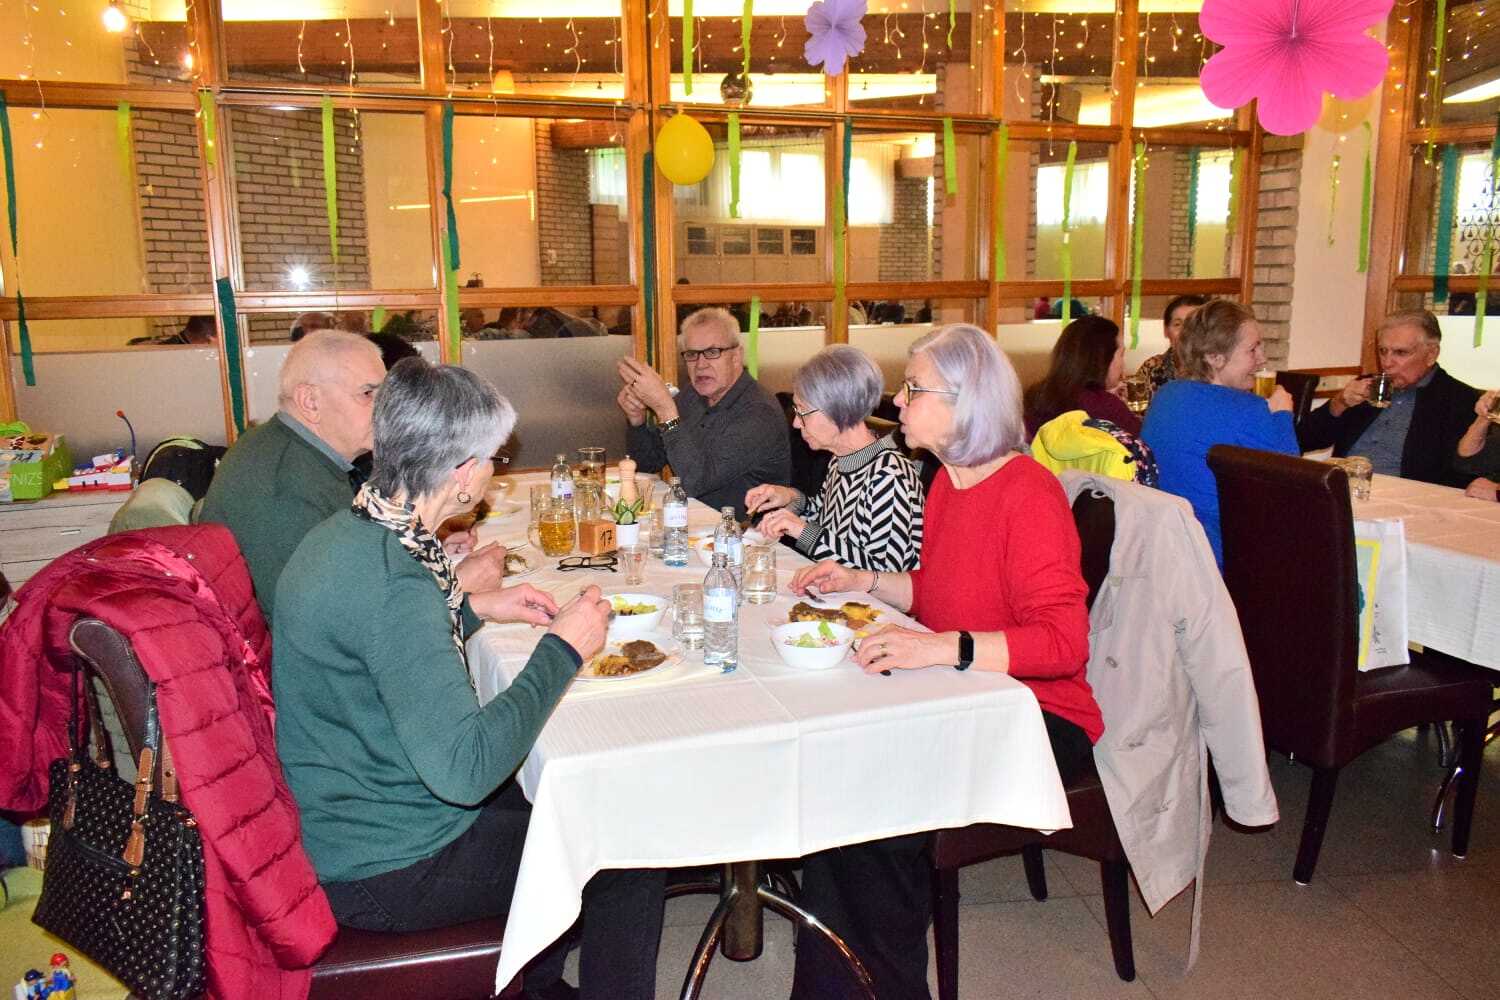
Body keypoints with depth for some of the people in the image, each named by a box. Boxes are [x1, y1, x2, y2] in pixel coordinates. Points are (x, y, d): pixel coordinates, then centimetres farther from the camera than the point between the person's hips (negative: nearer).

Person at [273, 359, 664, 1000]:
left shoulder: (345, 531, 0)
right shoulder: (394, 582, -31)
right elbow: (463, 767, -33)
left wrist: (474, 608, 11)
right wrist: (563, 648, -23)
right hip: (375, 872, -10)